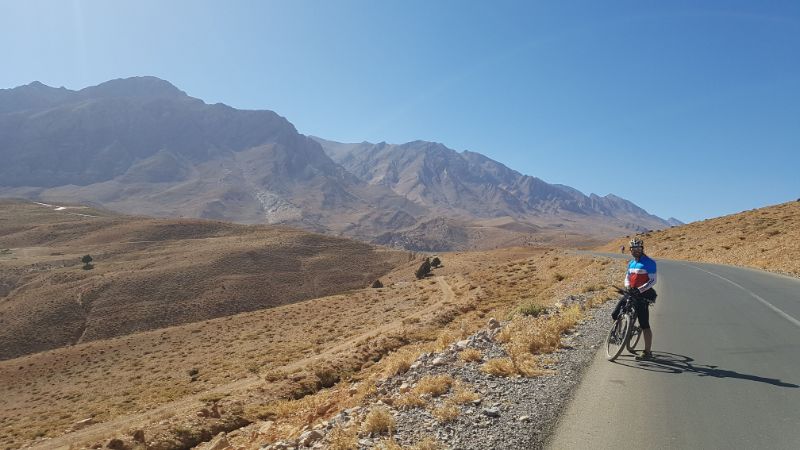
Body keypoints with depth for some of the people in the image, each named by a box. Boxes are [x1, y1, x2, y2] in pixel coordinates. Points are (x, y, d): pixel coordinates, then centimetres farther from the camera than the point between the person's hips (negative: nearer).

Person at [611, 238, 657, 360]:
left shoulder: (649, 262, -9)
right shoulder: (631, 263, 15)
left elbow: (653, 280, -15)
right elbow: (627, 278, 16)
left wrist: (640, 289, -27)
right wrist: (628, 287, -6)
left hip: (643, 295, -7)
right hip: (631, 294, 7)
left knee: (645, 325, -5)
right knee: (615, 314, 2)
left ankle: (647, 352, 1)